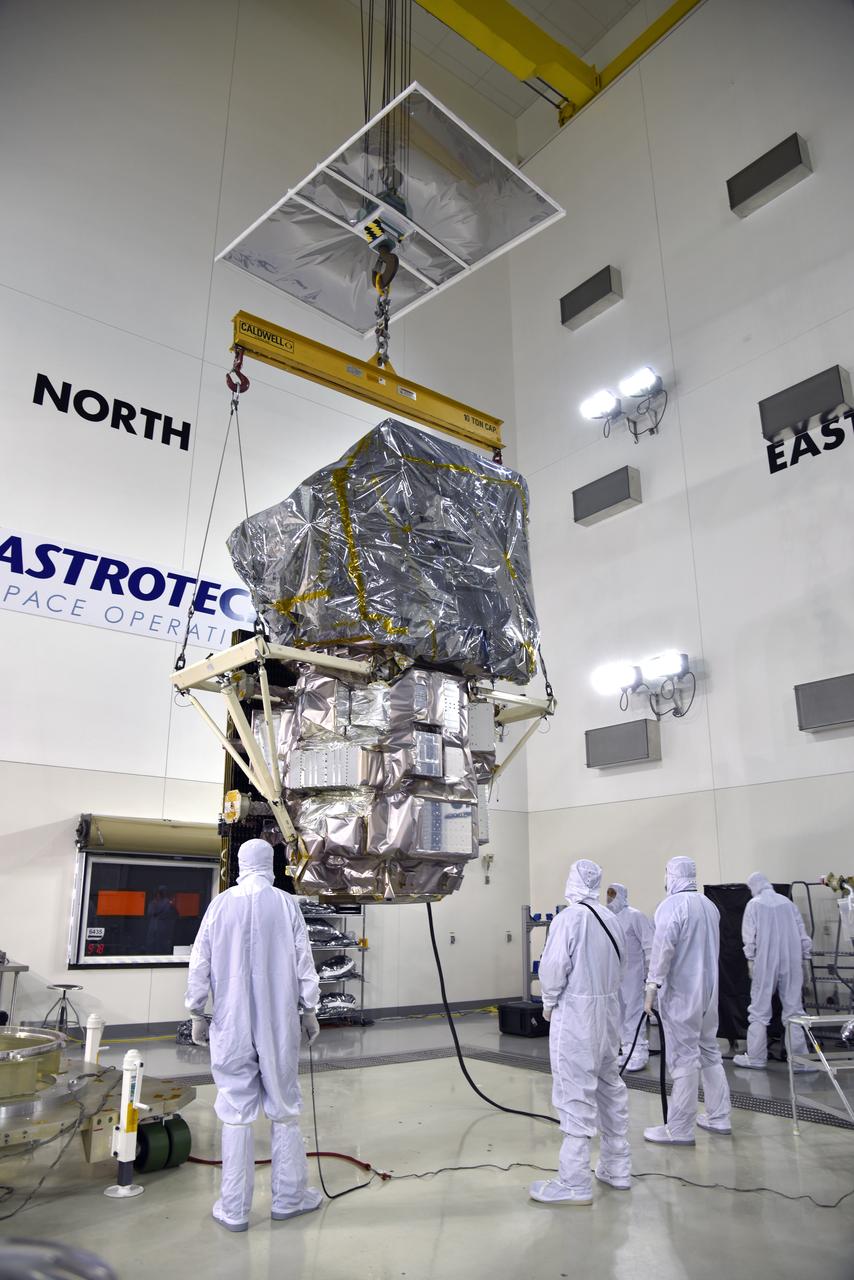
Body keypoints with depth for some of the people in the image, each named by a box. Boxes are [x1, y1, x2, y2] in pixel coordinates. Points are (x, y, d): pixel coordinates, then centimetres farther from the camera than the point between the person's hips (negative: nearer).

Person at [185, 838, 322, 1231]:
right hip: (279, 1023, 0)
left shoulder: (220, 905, -3)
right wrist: (309, 1010, 9)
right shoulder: (286, 904, -5)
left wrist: (197, 1014, 11)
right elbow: (303, 961, -2)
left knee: (236, 1113, 7)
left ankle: (234, 1209, 14)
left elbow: (200, 963, 0)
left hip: (232, 1026, 1)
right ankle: (289, 1197, 23)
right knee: (284, 1108, 12)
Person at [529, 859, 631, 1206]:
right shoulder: (611, 919, 2)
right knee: (610, 1088, 18)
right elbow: (618, 966, 6)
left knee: (577, 1097, -1)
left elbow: (553, 967, -17)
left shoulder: (568, 918, -16)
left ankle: (574, 1184, 5)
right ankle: (617, 1169, 30)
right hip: (608, 1009, 7)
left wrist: (549, 1004, -1)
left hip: (575, 1013, -7)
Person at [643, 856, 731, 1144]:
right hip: (708, 989, 8)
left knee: (683, 1058, -3)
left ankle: (680, 1130, 4)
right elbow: (713, 948, 17)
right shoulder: (709, 906, 10)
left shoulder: (671, 905, -15)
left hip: (680, 992, -8)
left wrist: (652, 986, -18)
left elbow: (663, 948, -23)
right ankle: (719, 1117, 27)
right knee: (709, 1052, 18)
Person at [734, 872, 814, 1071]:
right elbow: (803, 935, 7)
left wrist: (750, 960, 5)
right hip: (792, 964, 3)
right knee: (794, 1010, 7)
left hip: (765, 964, -3)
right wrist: (804, 958, 15)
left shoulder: (754, 904, -1)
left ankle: (756, 1057, 10)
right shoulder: (788, 903, 8)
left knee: (759, 1011, 6)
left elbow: (749, 937, -5)